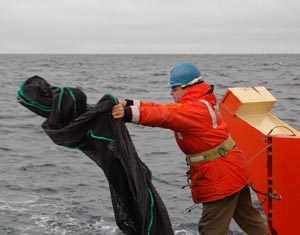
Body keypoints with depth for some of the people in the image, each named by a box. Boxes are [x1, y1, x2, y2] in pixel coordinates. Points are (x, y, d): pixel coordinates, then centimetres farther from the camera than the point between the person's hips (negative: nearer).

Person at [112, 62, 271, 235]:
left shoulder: (196, 109, -20)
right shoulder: (198, 104, 11)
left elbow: (166, 116, -36)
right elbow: (164, 109, 4)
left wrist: (130, 114, -45)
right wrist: (129, 104, -6)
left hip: (220, 180, -10)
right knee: (249, 218, 21)